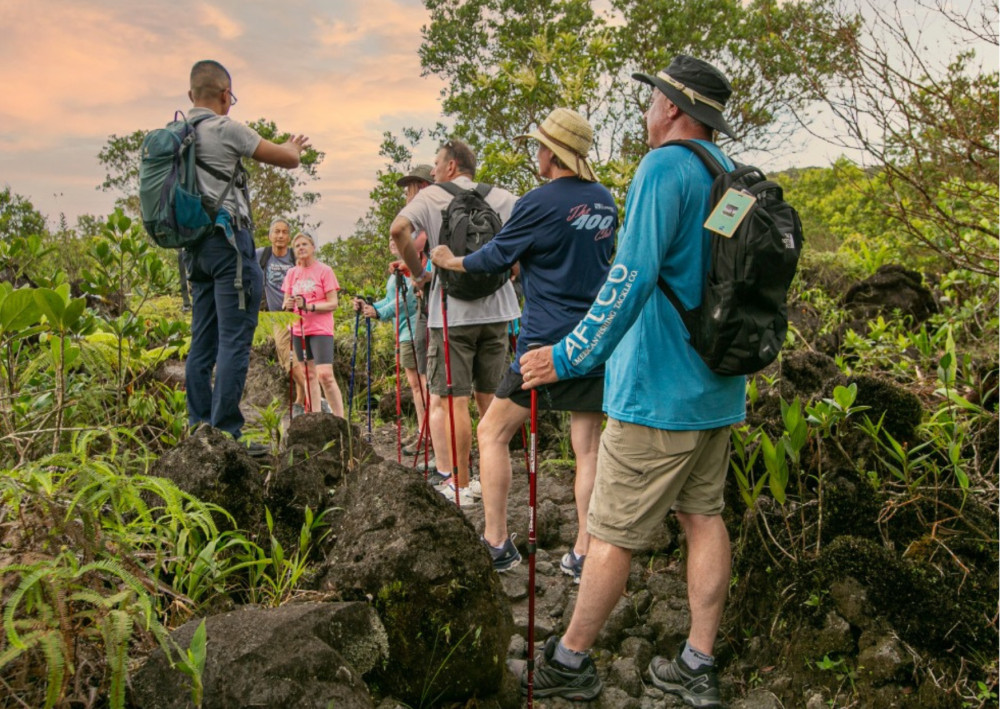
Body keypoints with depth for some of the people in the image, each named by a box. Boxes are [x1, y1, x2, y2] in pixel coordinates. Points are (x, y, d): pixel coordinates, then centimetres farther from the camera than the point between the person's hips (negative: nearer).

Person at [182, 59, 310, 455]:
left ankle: (199, 430, 14)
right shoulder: (225, 129, -6)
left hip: (196, 243, 8)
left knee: (202, 343, 10)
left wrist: (281, 149, 35)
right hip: (228, 238, -8)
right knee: (234, 341, -7)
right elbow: (289, 160, 0)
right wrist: (291, 148, 23)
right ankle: (226, 434, -7)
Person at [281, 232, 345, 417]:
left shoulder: (324, 270, -3)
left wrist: (309, 306, -21)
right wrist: (288, 305, -13)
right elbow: (285, 304, 11)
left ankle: (340, 419, -9)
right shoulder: (292, 273, 11)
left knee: (325, 375, -14)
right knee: (309, 376, 7)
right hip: (298, 330, 5)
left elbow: (333, 304, -7)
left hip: (320, 329, -5)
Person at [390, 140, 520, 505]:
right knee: (491, 398, 12)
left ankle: (460, 485, 4)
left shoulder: (431, 197, 1)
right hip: (496, 308, 4)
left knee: (453, 399, 0)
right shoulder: (499, 197, 11)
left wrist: (418, 270, -2)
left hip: (452, 312, -4)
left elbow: (398, 229, -15)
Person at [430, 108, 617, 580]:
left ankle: (497, 545, 10)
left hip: (547, 344, -6)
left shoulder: (540, 203, -10)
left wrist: (452, 262, 18)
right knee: (588, 449, 8)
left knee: (492, 434, 7)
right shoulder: (605, 202, 10)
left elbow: (496, 258, -1)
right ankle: (583, 554, 10)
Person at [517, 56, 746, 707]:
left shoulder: (664, 168, -14)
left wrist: (570, 356, -21)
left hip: (658, 392, -9)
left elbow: (632, 278, -24)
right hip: (719, 389, 9)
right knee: (705, 518, 14)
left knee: (612, 533, 3)